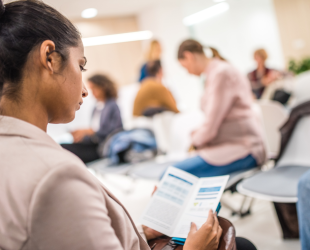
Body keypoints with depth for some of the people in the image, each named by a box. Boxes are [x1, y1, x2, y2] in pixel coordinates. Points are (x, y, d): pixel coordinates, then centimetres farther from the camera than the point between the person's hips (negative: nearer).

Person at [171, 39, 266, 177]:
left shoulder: (220, 73, -14)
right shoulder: (216, 71, 18)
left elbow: (211, 126, -16)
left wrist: (195, 140, 2)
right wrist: (200, 133, 15)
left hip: (240, 149, -10)